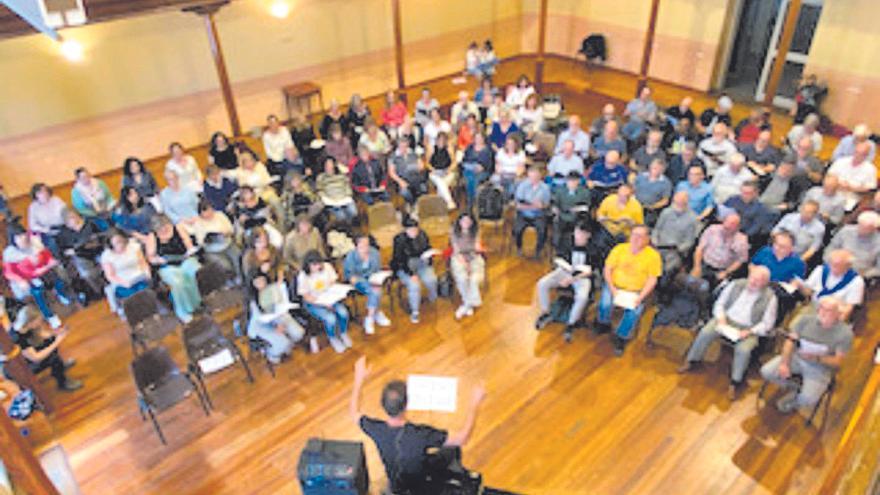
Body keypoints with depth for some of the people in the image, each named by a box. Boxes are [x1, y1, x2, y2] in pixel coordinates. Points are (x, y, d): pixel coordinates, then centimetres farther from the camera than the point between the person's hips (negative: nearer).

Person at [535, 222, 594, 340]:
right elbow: (559, 258, 5)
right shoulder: (567, 240, -10)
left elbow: (590, 271, -14)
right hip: (565, 271, 3)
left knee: (583, 297, -33)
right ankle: (545, 314, 4)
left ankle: (570, 324, -9)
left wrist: (572, 279, -24)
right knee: (542, 284, -18)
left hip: (582, 276, -3)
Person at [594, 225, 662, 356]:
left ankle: (620, 338, -4)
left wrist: (640, 297, -17)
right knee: (605, 303, -27)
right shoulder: (619, 248, -2)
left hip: (636, 292, -1)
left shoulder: (653, 255, -6)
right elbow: (607, 269, -1)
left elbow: (652, 279, -6)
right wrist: (612, 288, -15)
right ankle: (604, 325, 7)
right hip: (615, 287, 1)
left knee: (633, 311, -29)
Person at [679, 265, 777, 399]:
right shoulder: (736, 284, -1)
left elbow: (766, 325, -6)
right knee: (705, 332, -23)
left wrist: (749, 332, -19)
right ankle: (691, 361, -1)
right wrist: (721, 319, -13)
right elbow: (720, 303, 4)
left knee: (743, 350, -31)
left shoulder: (770, 297, -8)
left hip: (749, 329, -2)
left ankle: (734, 383, -12)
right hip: (727, 319, 3)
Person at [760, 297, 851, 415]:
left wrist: (816, 358, -30)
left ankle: (793, 402, 15)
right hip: (796, 357, 3)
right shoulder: (806, 320, -6)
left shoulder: (845, 333, -13)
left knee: (807, 399, -25)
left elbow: (837, 362, -11)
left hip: (820, 368, -3)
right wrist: (784, 363, -19)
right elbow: (790, 341, -5)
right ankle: (794, 388, 13)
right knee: (766, 371, -16)